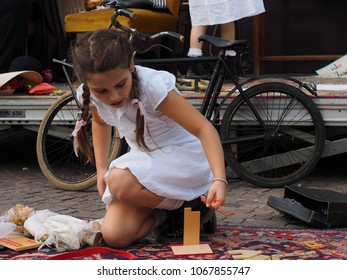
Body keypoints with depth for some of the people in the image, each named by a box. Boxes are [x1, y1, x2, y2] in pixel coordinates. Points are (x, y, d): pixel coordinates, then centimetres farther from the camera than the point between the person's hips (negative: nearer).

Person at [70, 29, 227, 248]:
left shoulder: (154, 86, -27)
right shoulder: (91, 95, -10)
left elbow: (205, 129, -29)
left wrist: (220, 179, -41)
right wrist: (101, 168, 8)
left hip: (182, 158, -5)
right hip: (145, 162, 5)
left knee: (120, 183, -35)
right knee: (115, 235, -19)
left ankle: (191, 210, -9)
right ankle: (161, 212, 11)